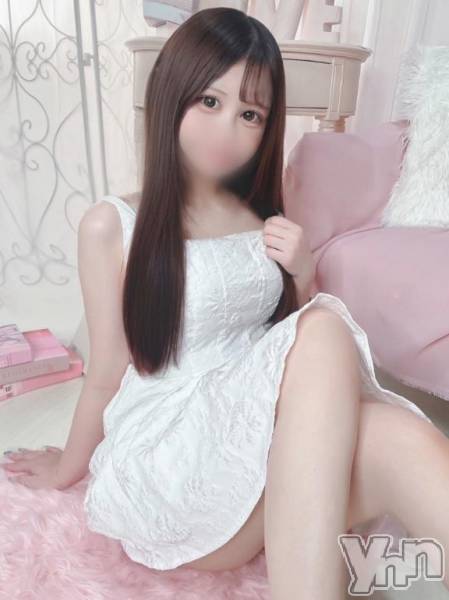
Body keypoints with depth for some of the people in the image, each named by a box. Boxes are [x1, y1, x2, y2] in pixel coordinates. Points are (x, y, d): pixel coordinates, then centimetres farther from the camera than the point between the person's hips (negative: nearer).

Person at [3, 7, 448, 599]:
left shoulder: (266, 218, 10)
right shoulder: (112, 224, -4)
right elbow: (108, 374, 4)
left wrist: (303, 275, -2)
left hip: (271, 433, 4)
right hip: (168, 451, -3)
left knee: (398, 439, -30)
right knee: (327, 333, -30)